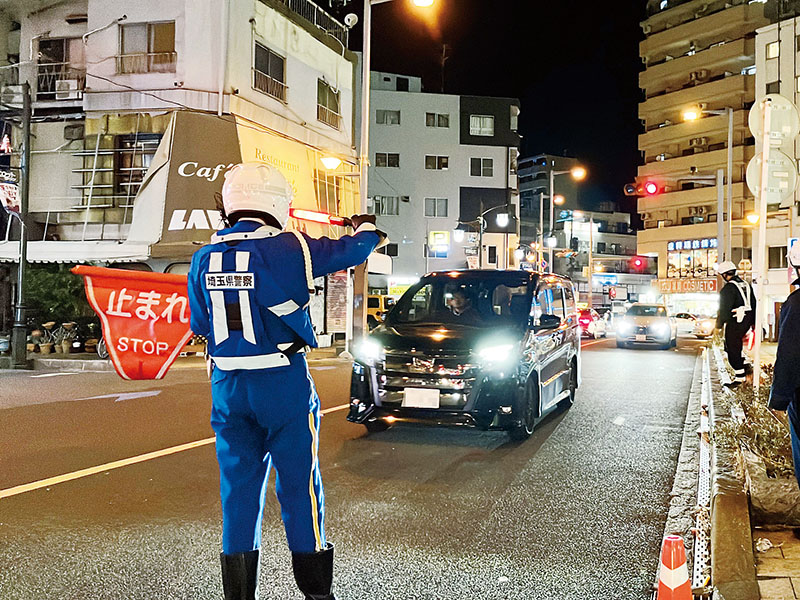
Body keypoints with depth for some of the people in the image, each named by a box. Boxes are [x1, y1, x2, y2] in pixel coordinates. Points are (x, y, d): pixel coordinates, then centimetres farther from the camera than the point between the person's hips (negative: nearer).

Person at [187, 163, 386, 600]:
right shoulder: (288, 249, -12)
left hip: (227, 384, 4)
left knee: (239, 485, 11)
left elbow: (199, 325, 11)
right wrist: (367, 228, 23)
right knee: (298, 482, 6)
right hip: (282, 382, -4)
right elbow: (350, 251, 1)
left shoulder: (204, 259, 3)